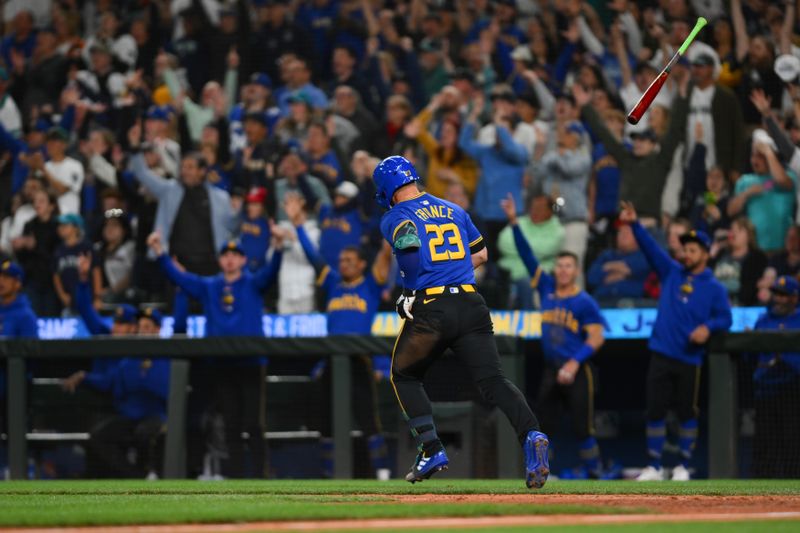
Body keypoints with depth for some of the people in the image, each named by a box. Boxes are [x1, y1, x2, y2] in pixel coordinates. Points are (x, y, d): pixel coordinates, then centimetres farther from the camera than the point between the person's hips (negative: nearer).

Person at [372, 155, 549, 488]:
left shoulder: (394, 219, 3)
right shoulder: (453, 211, 20)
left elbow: (408, 238, -20)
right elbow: (481, 253, 28)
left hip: (430, 309, -4)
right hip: (471, 305, 4)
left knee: (405, 376, 21)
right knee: (493, 380, -6)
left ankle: (432, 449, 10)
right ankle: (531, 434, -31)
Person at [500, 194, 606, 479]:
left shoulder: (585, 302, -8)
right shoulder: (547, 288, 7)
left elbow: (596, 338, -12)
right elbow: (527, 255, 4)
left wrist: (574, 364, -23)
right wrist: (513, 222, -4)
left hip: (578, 370, -5)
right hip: (552, 369, 5)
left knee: (583, 427, -5)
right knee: (543, 424, 3)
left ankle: (594, 474, 6)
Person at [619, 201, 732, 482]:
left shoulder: (714, 288, 2)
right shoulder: (671, 272, 10)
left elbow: (725, 318, -3)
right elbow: (651, 248, 3)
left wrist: (708, 327, -23)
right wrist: (635, 225, -10)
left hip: (689, 358, -3)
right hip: (661, 354, 3)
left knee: (687, 413, 2)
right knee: (655, 411, 2)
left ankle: (683, 466, 14)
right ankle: (654, 467, 8)